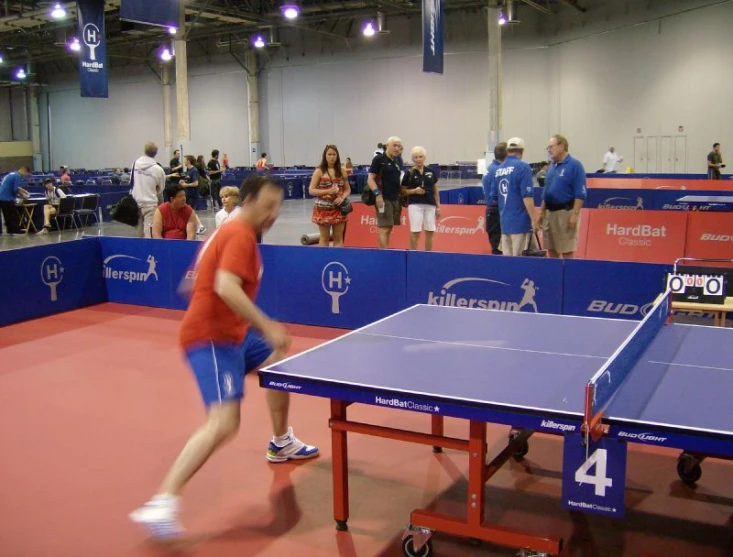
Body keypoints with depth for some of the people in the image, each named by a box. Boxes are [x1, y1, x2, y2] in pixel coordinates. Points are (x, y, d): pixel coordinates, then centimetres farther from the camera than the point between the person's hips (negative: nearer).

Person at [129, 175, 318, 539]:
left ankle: (280, 444, 45)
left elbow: (214, 283, 23)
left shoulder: (232, 233, 16)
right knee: (224, 423, -22)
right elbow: (226, 288, -30)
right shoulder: (240, 235, -15)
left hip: (229, 332, 11)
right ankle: (161, 504, -22)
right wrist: (268, 327, -29)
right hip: (211, 338, -11)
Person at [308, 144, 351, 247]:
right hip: (323, 209, -2)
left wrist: (342, 197, -11)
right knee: (324, 238, 6)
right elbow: (311, 190, -6)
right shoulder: (319, 171, -4)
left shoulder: (342, 171, 5)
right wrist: (327, 191, -18)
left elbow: (348, 189, 10)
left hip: (338, 208, 3)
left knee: (338, 237, 7)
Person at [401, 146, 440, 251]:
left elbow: (435, 191, 12)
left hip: (430, 205, 4)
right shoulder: (409, 173, -1)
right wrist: (414, 191, -15)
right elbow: (403, 192, 2)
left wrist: (438, 206, 8)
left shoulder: (431, 172, 8)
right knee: (415, 232, -5)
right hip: (415, 205, -3)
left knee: (430, 232, 7)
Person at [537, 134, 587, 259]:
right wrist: (541, 212, 17)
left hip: (565, 212, -8)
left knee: (567, 252, -3)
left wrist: (575, 214, -18)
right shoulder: (552, 167, 14)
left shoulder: (574, 165, -8)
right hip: (550, 213, 8)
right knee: (551, 251, 12)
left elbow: (580, 194, -13)